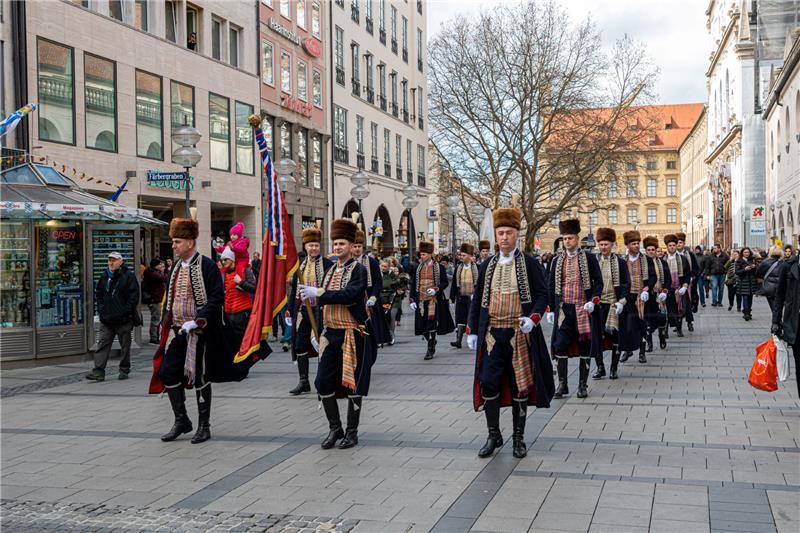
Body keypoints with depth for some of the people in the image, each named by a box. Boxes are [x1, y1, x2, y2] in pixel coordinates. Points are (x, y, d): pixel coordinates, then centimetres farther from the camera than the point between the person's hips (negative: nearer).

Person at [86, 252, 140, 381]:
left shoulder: (129, 276, -5)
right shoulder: (104, 276, 12)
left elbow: (134, 296, -9)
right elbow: (98, 293, 23)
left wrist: (126, 311, -14)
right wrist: (101, 309, 11)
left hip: (123, 320, -5)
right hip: (106, 319, 5)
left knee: (125, 346, 6)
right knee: (102, 344, -2)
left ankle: (124, 370, 18)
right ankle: (98, 372, -4)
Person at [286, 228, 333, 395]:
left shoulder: (327, 264, -3)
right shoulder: (300, 265, 11)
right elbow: (294, 289, 15)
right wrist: (289, 309, 11)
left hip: (320, 310, -5)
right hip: (302, 310, 5)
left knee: (321, 343, 1)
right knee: (300, 345, 4)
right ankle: (304, 382, 12)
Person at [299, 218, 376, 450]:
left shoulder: (358, 269, -8)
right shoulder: (331, 270, 13)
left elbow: (350, 295, -24)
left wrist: (318, 293, -25)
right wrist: (320, 332, 15)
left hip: (353, 335, -6)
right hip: (330, 334, 6)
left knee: (353, 384, 2)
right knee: (323, 382, 2)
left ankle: (352, 432, 15)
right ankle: (335, 429, 17)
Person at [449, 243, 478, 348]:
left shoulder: (477, 268, -1)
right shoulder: (458, 268, 9)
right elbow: (454, 284, 11)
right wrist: (452, 297, 7)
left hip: (472, 297, -3)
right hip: (461, 297, 3)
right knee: (460, 320, 0)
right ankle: (458, 340, -1)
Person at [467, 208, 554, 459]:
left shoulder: (530, 264, 0)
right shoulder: (487, 266, 9)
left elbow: (542, 295, -1)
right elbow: (477, 300, 14)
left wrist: (533, 319, -19)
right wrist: (472, 331, 9)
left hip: (520, 335, -2)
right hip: (492, 335, 3)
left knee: (520, 387, 5)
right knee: (488, 385, -1)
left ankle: (519, 438, 17)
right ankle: (493, 436, 15)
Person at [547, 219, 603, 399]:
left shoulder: (589, 258, 0)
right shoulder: (557, 260, 7)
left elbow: (598, 282, 0)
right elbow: (551, 286, 11)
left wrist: (593, 301, -15)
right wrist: (551, 309, 7)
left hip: (584, 309, -2)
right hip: (563, 309, 2)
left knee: (585, 346, 3)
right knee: (560, 346, -3)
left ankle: (583, 384, 14)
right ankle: (562, 384, 6)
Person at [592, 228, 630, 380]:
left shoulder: (620, 262, 2)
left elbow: (626, 284, 1)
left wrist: (621, 301, -11)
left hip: (614, 304, -1)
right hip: (598, 304, 1)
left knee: (616, 336, 3)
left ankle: (614, 368, 13)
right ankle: (599, 367, 7)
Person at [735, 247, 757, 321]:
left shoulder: (752, 260, 12)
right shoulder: (739, 261, 1)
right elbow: (737, 272, -6)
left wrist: (754, 267, -8)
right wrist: (745, 269, -20)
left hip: (751, 282, 4)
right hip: (743, 282, -4)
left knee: (750, 298, 5)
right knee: (745, 297, -12)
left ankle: (748, 313, 14)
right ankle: (746, 313, -16)